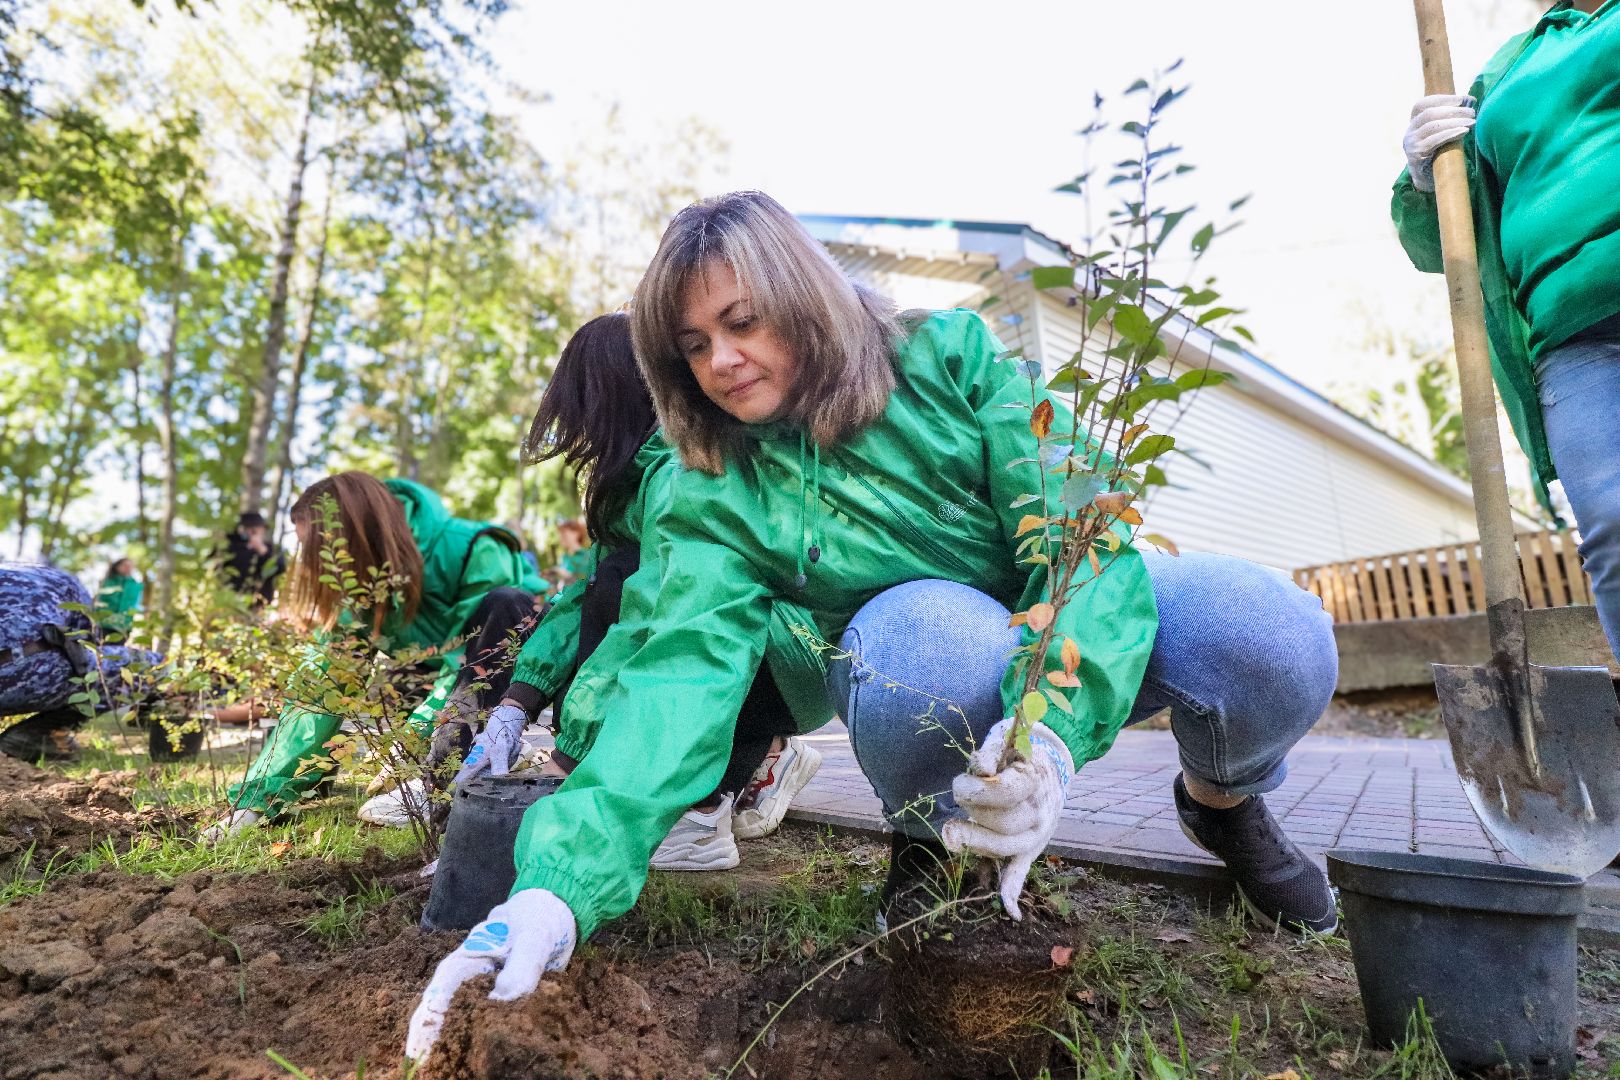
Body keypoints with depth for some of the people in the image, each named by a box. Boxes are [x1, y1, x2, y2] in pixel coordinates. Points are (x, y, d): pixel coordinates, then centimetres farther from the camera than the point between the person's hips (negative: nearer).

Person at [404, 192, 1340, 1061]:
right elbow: (685, 676, -24)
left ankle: (1224, 800, 9)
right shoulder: (717, 500, -11)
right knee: (926, 630, -37)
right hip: (941, 677, 0)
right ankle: (932, 840, -3)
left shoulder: (949, 355, -13)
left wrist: (1053, 724, -40)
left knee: (1276, 637, -28)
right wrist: (562, 883, -39)